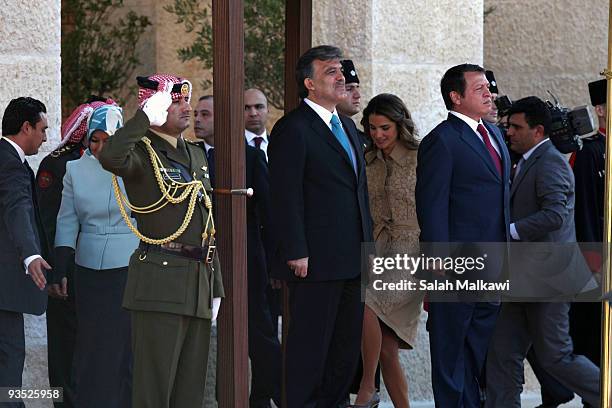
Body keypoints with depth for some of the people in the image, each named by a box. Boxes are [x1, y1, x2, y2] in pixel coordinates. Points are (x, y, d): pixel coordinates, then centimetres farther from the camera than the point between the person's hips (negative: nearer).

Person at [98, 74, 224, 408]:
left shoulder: (196, 155, 19)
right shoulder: (142, 153, -5)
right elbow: (110, 157, -32)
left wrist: (215, 287, 21)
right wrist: (146, 117, -23)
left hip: (199, 283, 8)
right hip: (160, 284, -8)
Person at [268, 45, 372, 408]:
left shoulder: (347, 126, 18)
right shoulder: (293, 129, -9)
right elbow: (286, 196, -14)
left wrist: (367, 244, 17)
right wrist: (295, 253, -19)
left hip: (352, 260, 8)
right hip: (316, 262, -8)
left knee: (348, 343, 10)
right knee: (311, 344, -3)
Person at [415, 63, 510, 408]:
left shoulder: (494, 134, 15)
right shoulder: (442, 141, -11)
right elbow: (431, 207, -14)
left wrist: (507, 255, 16)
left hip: (494, 264, 8)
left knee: (479, 349, 14)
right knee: (451, 349, 2)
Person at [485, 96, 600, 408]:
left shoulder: (550, 164, -15)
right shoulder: (529, 162, 17)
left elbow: (554, 215, -27)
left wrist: (508, 230, -24)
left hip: (545, 275, -10)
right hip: (523, 278, 10)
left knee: (555, 356, -3)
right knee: (503, 353, 7)